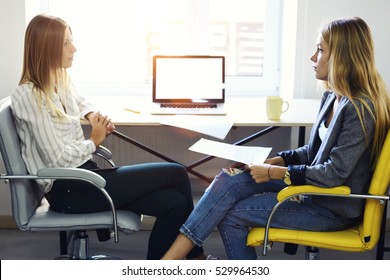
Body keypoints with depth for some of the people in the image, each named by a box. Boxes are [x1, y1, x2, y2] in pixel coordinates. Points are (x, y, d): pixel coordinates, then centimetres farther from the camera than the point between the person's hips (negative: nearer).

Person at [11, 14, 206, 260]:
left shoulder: (61, 82, 12)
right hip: (67, 190, -9)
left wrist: (93, 115, 14)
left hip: (82, 176, 9)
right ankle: (194, 256, 8)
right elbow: (58, 159, -19)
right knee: (176, 173, -12)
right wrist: (94, 140, -2)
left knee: (174, 202, -13)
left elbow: (81, 102, 37)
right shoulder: (28, 96, -15)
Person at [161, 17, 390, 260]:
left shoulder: (361, 108, -21)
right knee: (230, 180, -10)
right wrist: (275, 161, 0)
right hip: (313, 188, 8)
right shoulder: (332, 98, 7)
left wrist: (275, 173, -17)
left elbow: (334, 173, -23)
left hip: (334, 208, -8)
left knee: (231, 215, -12)